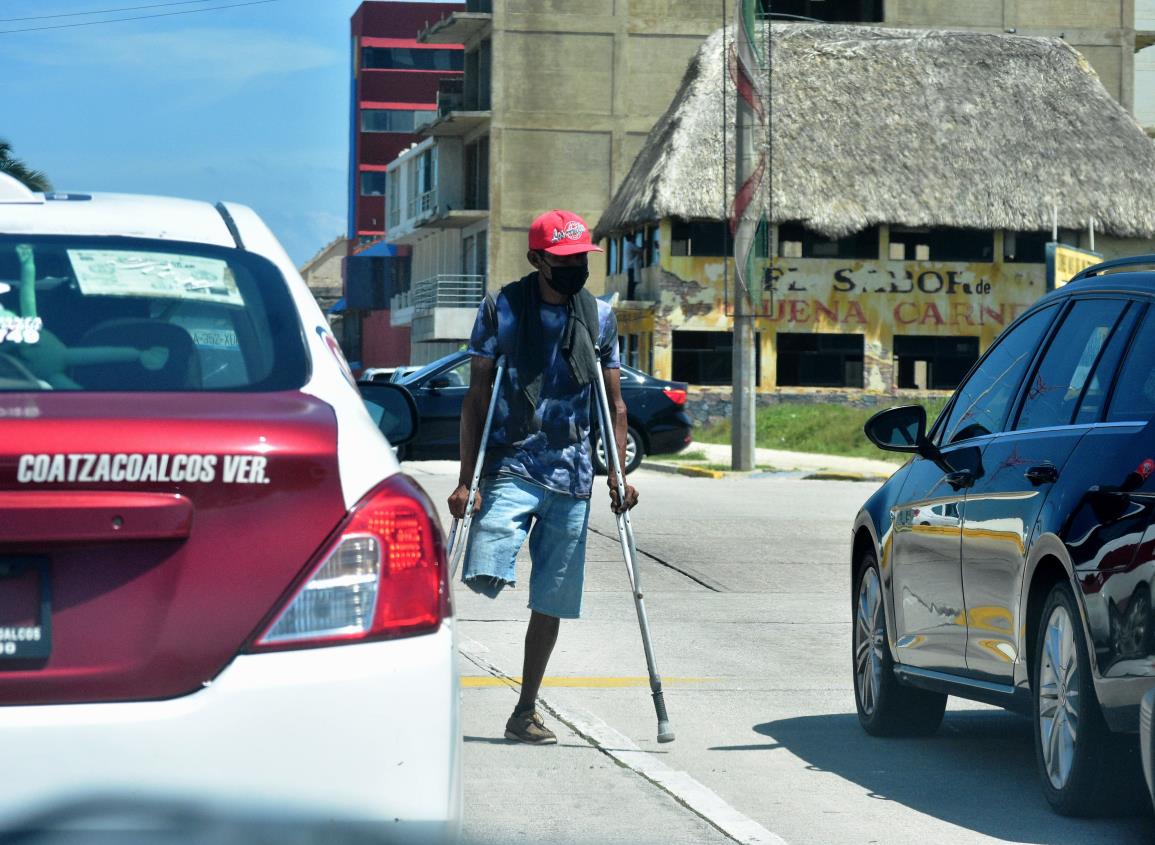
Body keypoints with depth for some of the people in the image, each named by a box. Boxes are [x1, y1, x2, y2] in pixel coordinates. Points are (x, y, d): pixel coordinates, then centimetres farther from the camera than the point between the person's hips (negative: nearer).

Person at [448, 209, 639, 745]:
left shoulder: (600, 317, 9)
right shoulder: (501, 310, 0)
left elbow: (614, 403, 13)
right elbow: (477, 398, 0)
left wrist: (618, 475, 2)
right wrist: (466, 480, -7)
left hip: (573, 476, 3)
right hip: (511, 466, -3)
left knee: (552, 601, 5)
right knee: (487, 575, -25)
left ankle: (525, 714, 14)